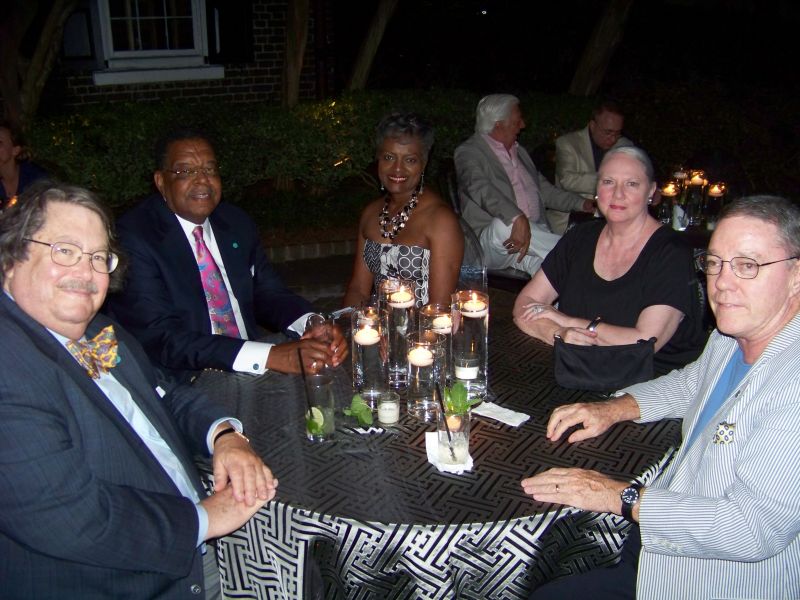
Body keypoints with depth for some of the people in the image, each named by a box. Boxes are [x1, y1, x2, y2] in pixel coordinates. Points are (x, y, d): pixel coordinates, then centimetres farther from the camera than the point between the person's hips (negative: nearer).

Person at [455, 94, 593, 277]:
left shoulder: (518, 151, 24)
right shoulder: (468, 152, -1)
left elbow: (543, 189, 31)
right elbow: (480, 188, -21)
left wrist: (580, 203, 16)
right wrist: (517, 218, -37)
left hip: (535, 233, 6)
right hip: (491, 240, -6)